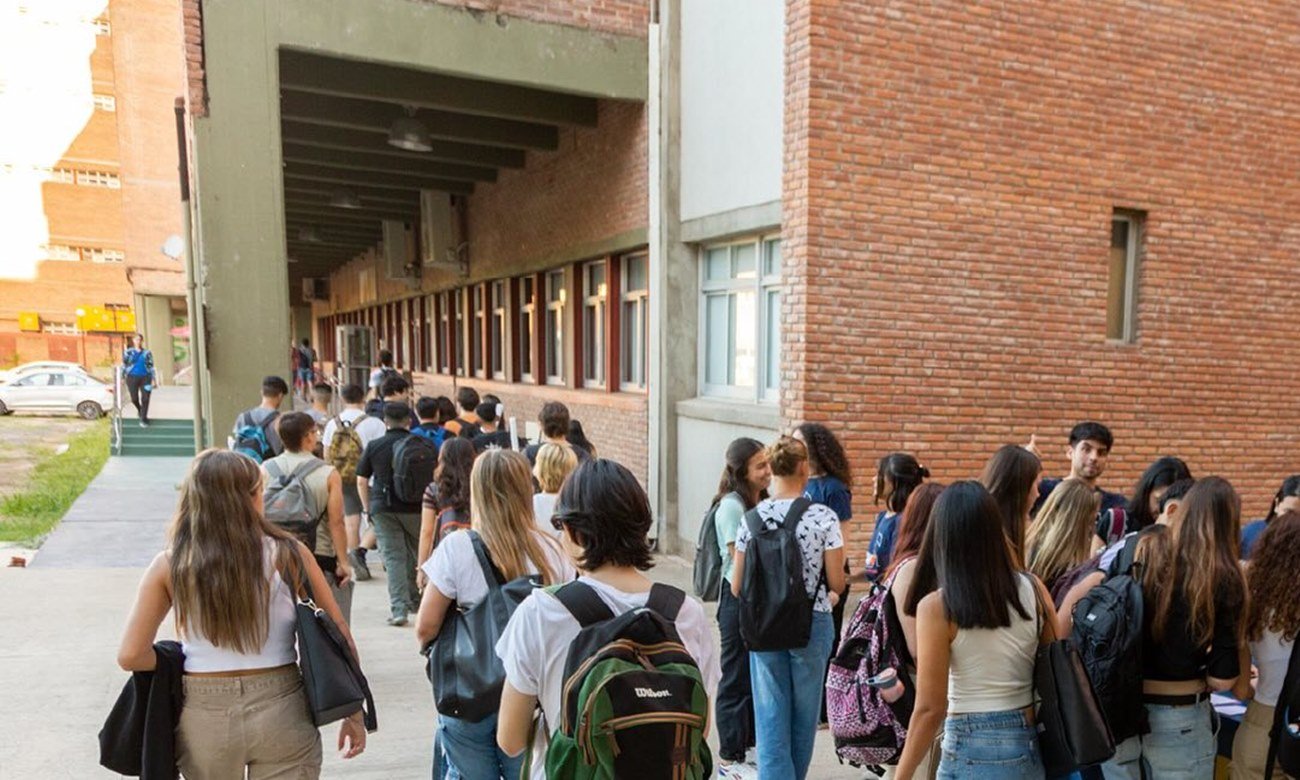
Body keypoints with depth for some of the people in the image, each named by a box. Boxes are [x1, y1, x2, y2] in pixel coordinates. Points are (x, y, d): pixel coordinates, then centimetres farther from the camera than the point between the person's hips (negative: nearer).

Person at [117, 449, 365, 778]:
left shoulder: (169, 566, -5)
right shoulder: (286, 554, -8)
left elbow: (131, 656, -7)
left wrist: (179, 664, 11)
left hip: (202, 717, 2)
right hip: (280, 711, -2)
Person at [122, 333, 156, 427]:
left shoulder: (147, 353, 6)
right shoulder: (128, 352, 5)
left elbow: (151, 367, 8)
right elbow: (124, 365, 6)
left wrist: (154, 379, 2)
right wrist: (122, 377, 2)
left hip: (145, 377, 0)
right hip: (132, 377, 0)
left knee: (145, 399, -6)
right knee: (134, 399, -1)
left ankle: (143, 419, 2)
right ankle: (139, 410, 33)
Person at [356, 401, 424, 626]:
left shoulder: (374, 446, -1)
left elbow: (361, 482, 2)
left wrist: (369, 508, 12)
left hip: (383, 508, 0)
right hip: (415, 507, 0)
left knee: (393, 557, 3)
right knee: (416, 553, 17)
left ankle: (398, 608, -2)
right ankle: (413, 600, 29)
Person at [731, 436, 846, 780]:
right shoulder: (823, 517, -12)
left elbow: (737, 588, -3)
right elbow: (837, 583, -9)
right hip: (811, 623, -1)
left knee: (771, 716, 8)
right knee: (804, 714, 18)